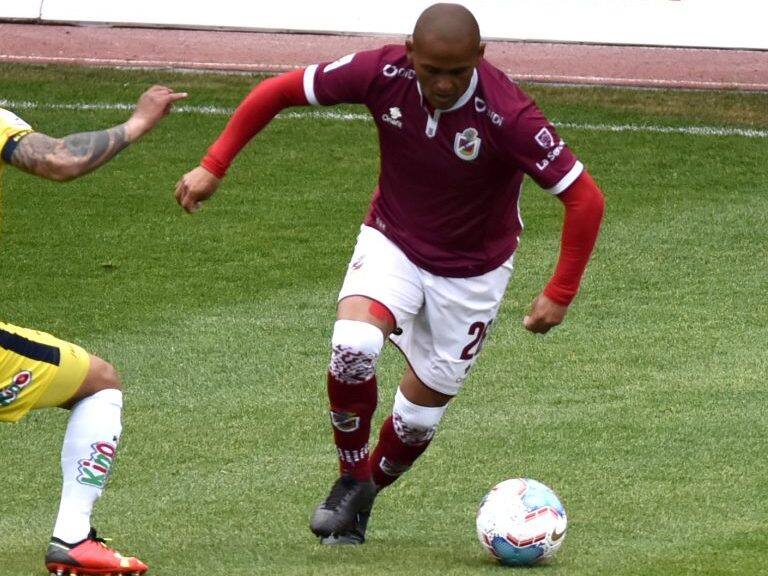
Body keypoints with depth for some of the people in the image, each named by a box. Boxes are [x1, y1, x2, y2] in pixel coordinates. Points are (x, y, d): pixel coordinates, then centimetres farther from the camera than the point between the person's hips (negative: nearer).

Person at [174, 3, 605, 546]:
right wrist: (214, 166, -12)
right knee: (352, 347, -27)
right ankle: (351, 480, -2)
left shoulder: (507, 113, -31)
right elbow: (279, 91, -9)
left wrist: (560, 294, -24)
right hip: (392, 241, 1)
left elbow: (585, 197, -25)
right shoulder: (383, 73, -22)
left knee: (421, 411, 4)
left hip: (471, 271, -1)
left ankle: (364, 495, 35)